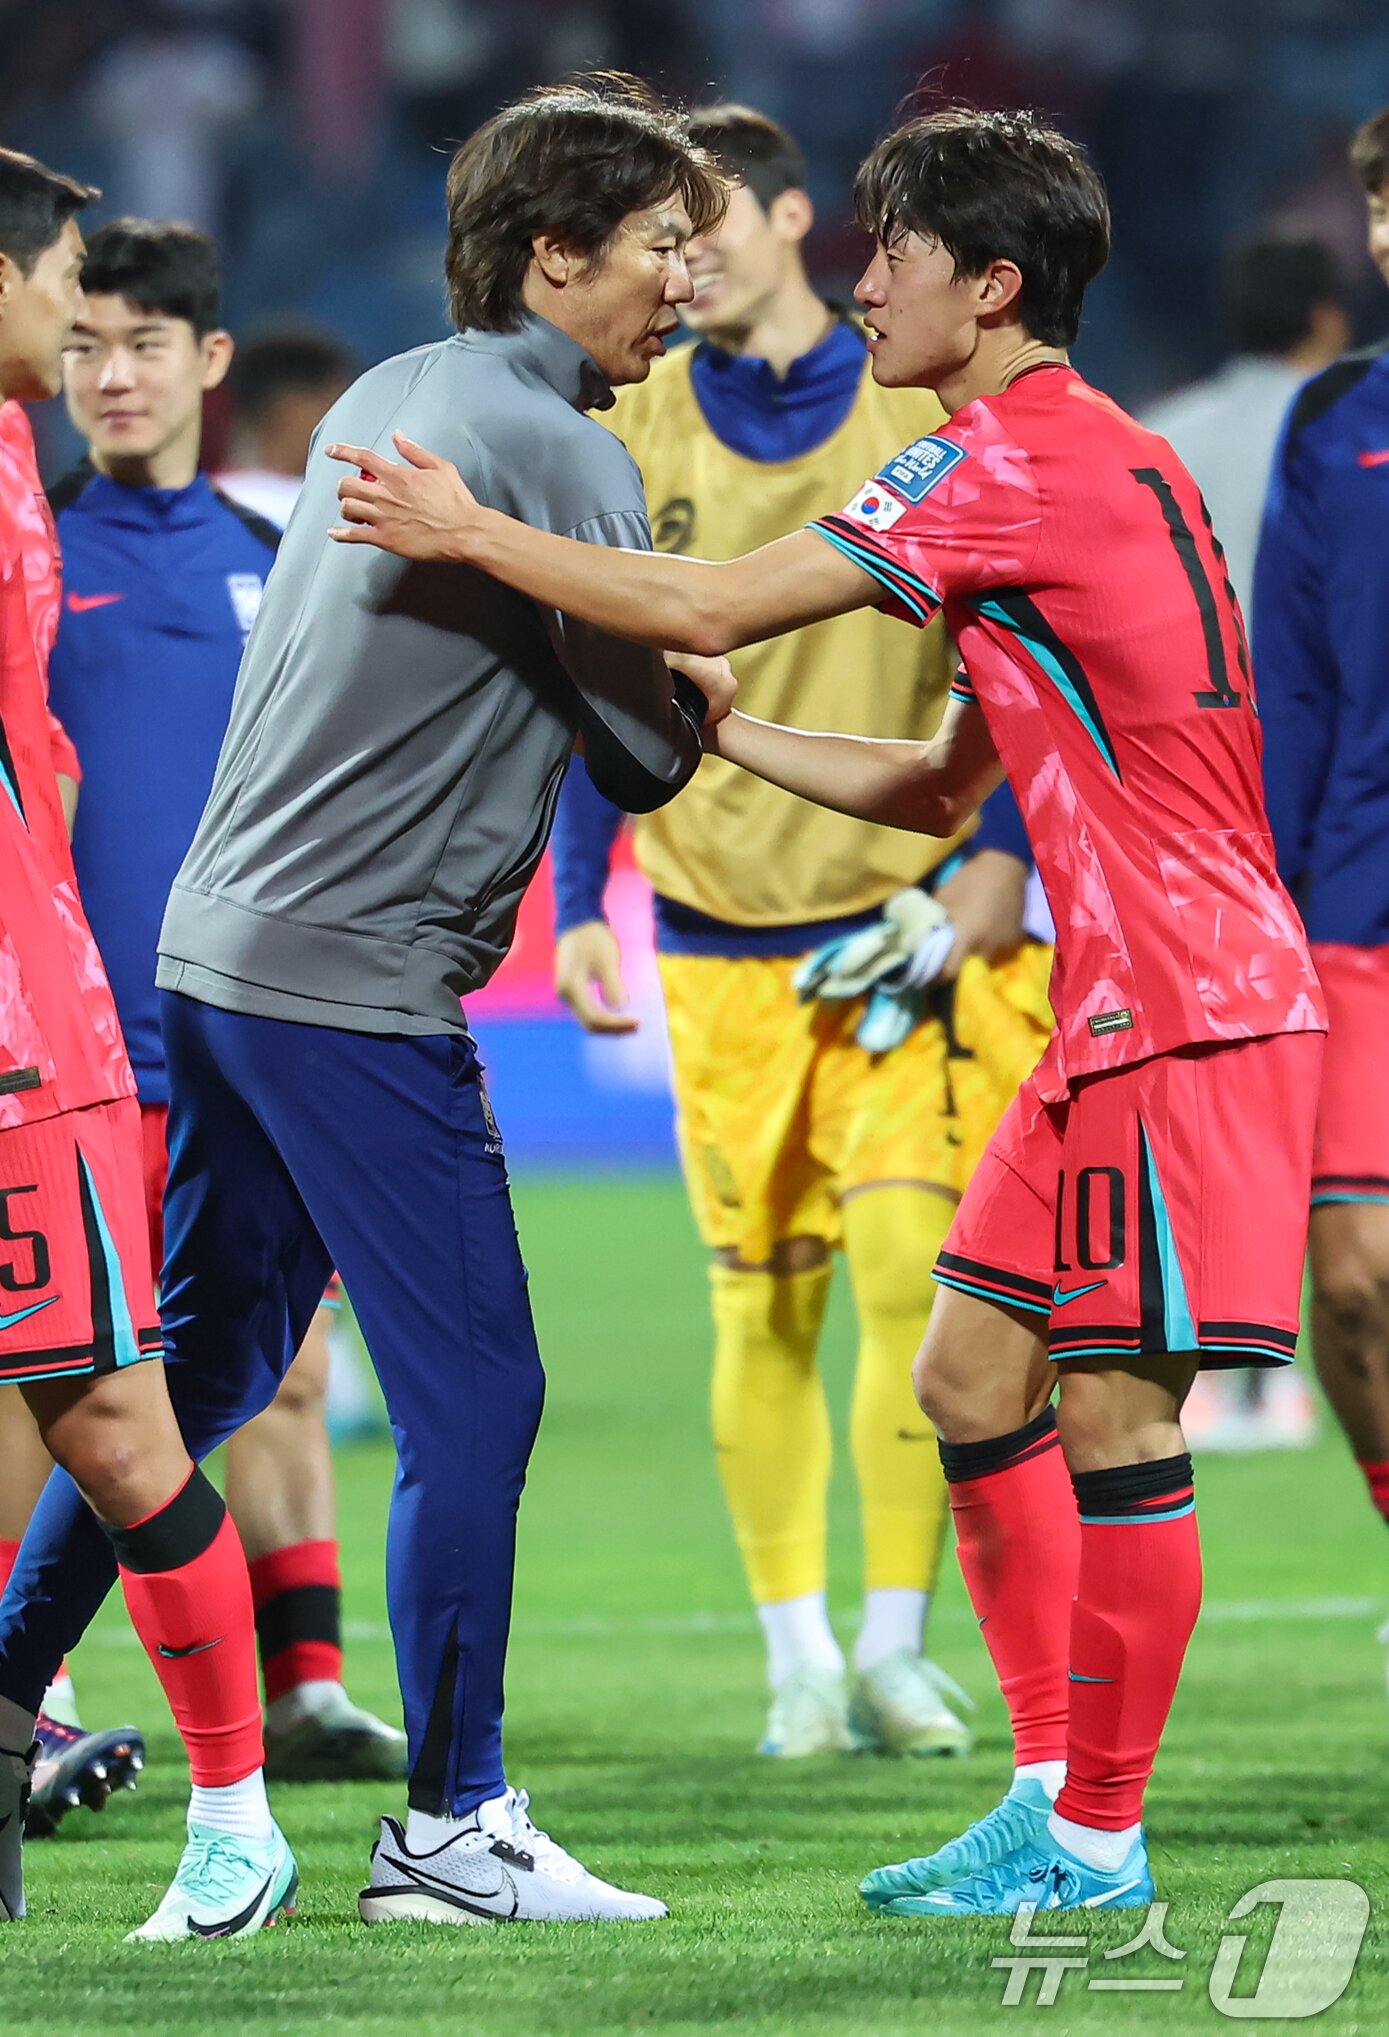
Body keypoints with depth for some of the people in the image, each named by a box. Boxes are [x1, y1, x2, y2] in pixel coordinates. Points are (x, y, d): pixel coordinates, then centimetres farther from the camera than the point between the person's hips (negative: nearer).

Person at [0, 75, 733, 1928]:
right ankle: (450, 1829, 1)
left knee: (202, 1366, 18)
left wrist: (659, 696, 11)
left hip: (221, 948, 9)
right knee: (474, 1396, -2)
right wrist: (702, 699, 14)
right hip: (360, 992, -9)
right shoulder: (561, 455, -12)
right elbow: (649, 759, -8)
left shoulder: (385, 398, 13)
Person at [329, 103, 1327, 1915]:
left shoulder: (1013, 459, -14)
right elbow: (943, 790, 21)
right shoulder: (1076, 460, 18)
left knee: (1114, 1412, -5)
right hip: (1126, 1005, 10)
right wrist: (710, 735, 18)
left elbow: (716, 607, -18)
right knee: (974, 1374, 11)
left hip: (1189, 1006, -10)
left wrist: (468, 533, -8)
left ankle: (1097, 1842, 0)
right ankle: (1060, 1784, 15)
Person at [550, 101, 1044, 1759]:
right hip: (720, 935, 1)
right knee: (763, 1307, 1)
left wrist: (1001, 855, -6)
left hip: (899, 917, -1)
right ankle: (795, 1656, 10)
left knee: (908, 1268, -11)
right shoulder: (632, 439, 4)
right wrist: (578, 908, 3)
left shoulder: (920, 413, 0)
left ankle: (895, 1651, -2)